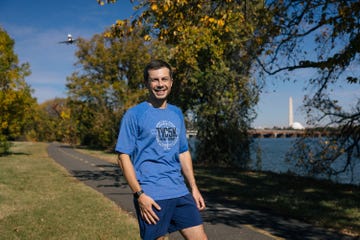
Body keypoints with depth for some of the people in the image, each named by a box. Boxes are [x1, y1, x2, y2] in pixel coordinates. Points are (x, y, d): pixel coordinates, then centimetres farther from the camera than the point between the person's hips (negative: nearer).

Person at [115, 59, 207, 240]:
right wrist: (139, 194, -16)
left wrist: (194, 188, 13)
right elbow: (123, 156, -9)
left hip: (180, 192, 6)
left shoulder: (177, 113, 13)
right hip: (151, 197, -5)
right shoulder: (134, 115, -5)